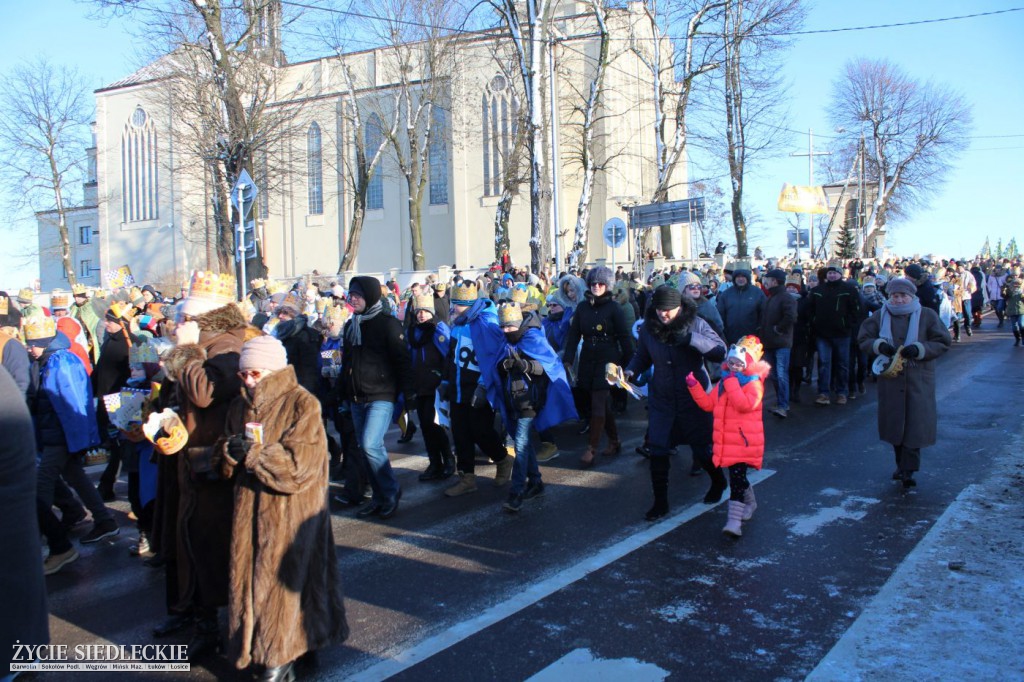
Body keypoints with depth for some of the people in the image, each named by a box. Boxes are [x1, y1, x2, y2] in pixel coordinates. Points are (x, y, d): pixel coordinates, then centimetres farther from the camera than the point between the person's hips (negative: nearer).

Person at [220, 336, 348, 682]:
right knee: (249, 578, 8)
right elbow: (229, 466, 11)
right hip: (249, 508, 6)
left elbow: (300, 465, -17)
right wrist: (230, 452, -12)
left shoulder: (303, 404, -11)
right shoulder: (240, 406, 10)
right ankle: (253, 648, 25)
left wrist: (253, 453, -20)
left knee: (280, 580, 0)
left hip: (290, 513, -5)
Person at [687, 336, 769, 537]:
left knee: (736, 478, -12)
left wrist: (732, 383, -26)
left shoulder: (754, 384, -11)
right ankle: (750, 503, 46)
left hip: (744, 442, -7)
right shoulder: (724, 382, 11)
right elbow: (708, 403, 12)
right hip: (727, 442, 7)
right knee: (738, 477, 22)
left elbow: (745, 404, -28)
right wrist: (695, 386, 0)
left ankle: (735, 520, -13)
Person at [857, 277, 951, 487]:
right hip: (890, 377, 2)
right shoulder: (880, 316, 6)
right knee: (894, 422, 8)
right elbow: (863, 339, 6)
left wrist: (919, 349, -16)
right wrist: (879, 345, -14)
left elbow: (944, 342, -1)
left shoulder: (927, 316, 0)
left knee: (915, 424, -6)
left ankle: (908, 470, -1)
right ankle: (902, 463, 24)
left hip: (919, 378, -2)